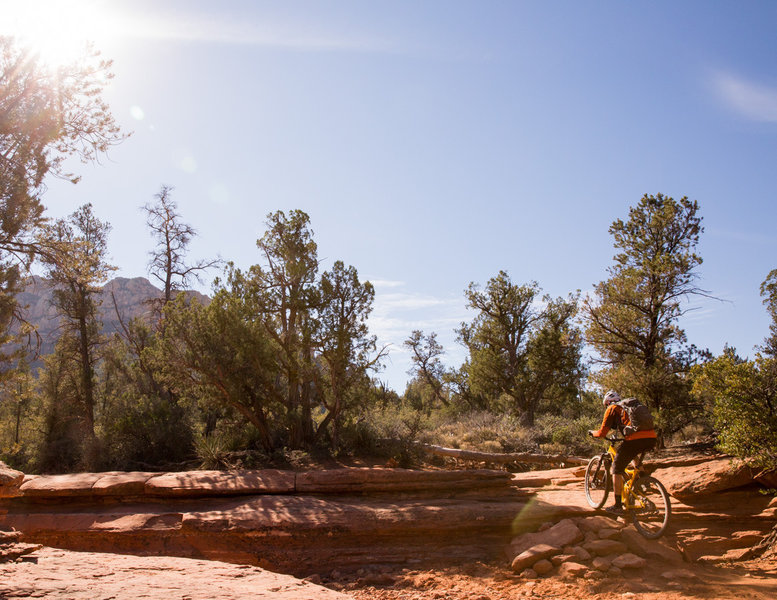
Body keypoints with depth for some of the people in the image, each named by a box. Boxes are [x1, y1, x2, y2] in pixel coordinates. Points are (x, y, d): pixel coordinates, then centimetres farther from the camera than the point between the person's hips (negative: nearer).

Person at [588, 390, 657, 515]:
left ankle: (618, 506, 7)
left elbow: (602, 433, 7)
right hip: (651, 439, 7)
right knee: (633, 454, 39)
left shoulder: (612, 409, 12)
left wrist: (593, 432, 26)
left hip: (635, 439, -7)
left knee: (617, 469, 8)